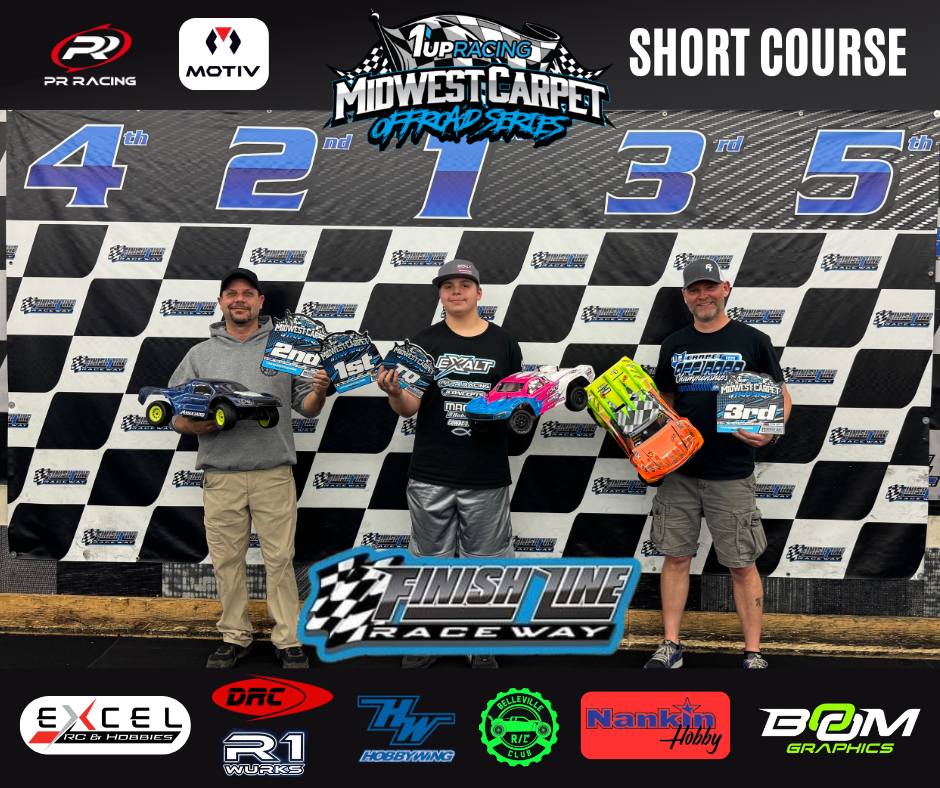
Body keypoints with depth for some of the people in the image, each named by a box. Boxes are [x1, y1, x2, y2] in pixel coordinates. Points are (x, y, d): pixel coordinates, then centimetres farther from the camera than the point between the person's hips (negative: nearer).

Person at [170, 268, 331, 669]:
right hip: (221, 476, 2)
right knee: (227, 560, 9)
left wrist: (319, 392, -17)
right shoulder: (200, 354, 9)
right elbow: (176, 414, 8)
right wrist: (198, 426, -12)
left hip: (274, 474, -1)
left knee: (280, 559, 2)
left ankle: (289, 640, 11)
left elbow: (306, 406, 5)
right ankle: (234, 637, 22)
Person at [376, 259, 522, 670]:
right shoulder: (424, 341, 4)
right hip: (431, 476, 0)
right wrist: (395, 392, -22)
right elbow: (409, 407, -1)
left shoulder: (503, 343, 6)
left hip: (487, 477, 1)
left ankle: (482, 647, 22)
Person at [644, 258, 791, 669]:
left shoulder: (752, 340, -1)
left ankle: (753, 652, 14)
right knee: (676, 556, 8)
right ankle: (671, 645, 18)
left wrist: (770, 431, -17)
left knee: (742, 564, 3)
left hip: (731, 475, -3)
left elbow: (782, 397, 2)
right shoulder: (674, 344, 9)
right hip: (679, 470, 4)